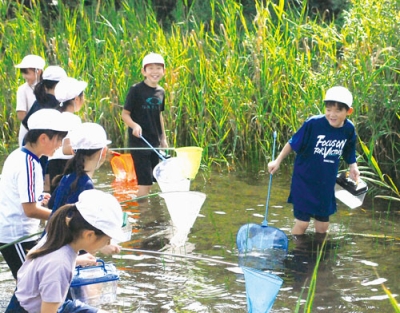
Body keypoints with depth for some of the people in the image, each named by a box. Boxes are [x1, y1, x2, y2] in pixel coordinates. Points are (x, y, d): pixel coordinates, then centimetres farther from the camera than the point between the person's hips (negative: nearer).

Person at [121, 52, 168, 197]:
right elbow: (125, 114, -9)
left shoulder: (161, 92, 8)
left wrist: (163, 139, 19)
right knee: (144, 182, -10)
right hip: (139, 141, -7)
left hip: (155, 142, 7)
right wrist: (134, 125, -27)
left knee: (149, 182, 12)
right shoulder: (136, 90, -11)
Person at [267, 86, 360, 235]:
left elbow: (349, 154, 10)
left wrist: (353, 167, -7)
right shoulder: (313, 124, -21)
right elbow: (293, 143, -8)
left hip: (326, 183, 4)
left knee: (323, 226, 12)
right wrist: (278, 161, -8)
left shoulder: (349, 129, -7)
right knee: (302, 223, -5)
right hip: (304, 180, -4)